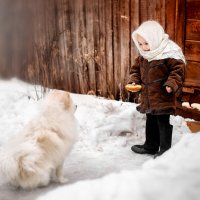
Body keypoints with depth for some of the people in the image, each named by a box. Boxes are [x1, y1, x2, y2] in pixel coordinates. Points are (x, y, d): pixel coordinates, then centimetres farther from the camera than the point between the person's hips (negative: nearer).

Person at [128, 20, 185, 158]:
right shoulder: (143, 56, 8)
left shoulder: (169, 53, -15)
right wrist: (134, 81, 4)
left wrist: (171, 84, -27)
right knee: (151, 121, 19)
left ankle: (165, 148, 13)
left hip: (163, 96, -8)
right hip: (148, 97, 8)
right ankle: (150, 146, 33)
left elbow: (178, 69, -16)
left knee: (163, 122, 0)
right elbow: (136, 69, 19)